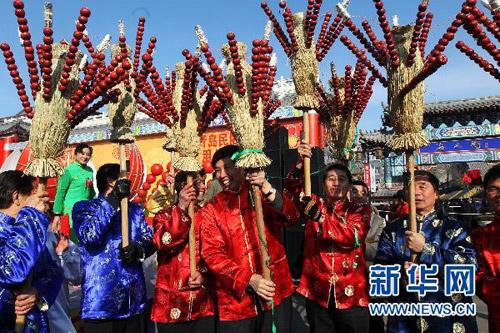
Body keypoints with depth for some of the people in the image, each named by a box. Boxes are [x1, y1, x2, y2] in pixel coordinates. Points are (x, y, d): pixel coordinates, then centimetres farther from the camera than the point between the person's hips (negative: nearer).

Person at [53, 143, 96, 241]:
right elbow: (60, 192, -7)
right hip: (71, 210, -5)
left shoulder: (90, 171, 9)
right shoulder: (69, 170, -8)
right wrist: (57, 214, -9)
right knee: (73, 240, -2)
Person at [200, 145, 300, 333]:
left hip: (276, 293, 1)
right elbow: (212, 254, -8)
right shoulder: (211, 209, 0)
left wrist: (268, 190, -30)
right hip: (235, 300, 0)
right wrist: (249, 279, -20)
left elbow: (292, 218, -15)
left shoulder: (263, 196, 2)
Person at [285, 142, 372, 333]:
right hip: (317, 292, 1)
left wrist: (319, 216, -24)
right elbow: (292, 186, -8)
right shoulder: (315, 205, 8)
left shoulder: (360, 210, 5)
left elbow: (352, 237, -15)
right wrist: (300, 163, -26)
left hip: (351, 294, -1)